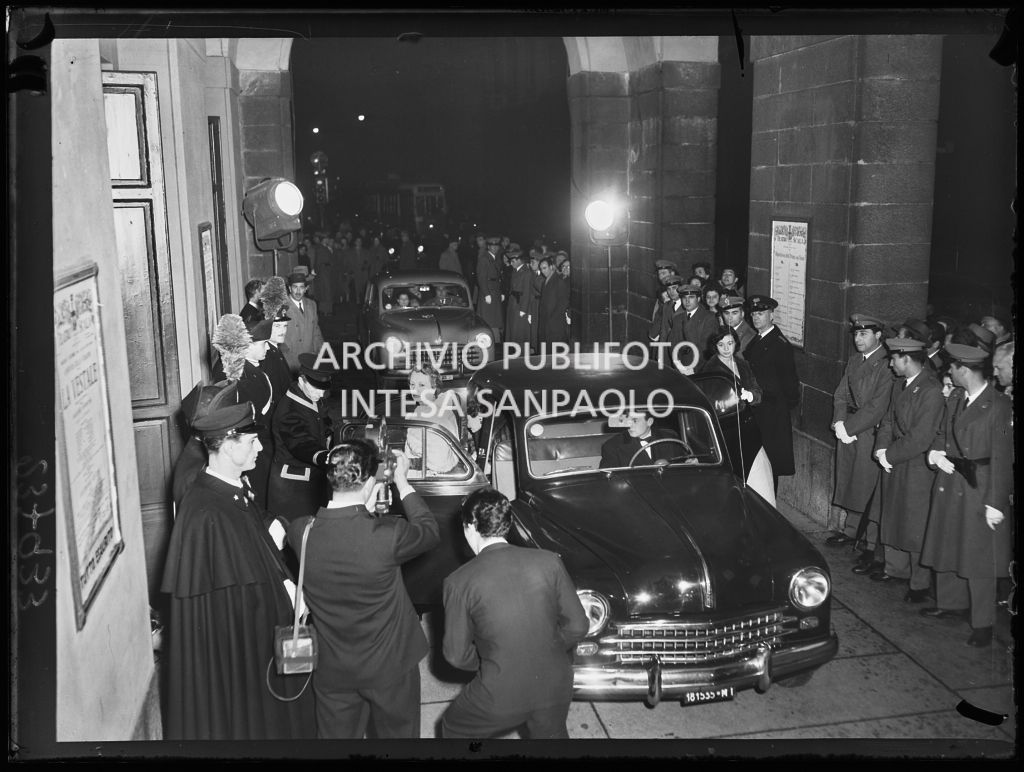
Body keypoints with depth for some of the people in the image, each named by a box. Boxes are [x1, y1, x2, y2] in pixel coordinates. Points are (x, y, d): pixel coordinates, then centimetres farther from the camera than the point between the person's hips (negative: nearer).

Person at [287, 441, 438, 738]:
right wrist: (402, 482, -3)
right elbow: (431, 532, -8)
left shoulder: (299, 532, -20)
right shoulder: (388, 534, -30)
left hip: (332, 671, 3)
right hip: (390, 668, -3)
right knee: (397, 732, 23)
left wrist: (364, 507, 1)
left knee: (336, 735, 23)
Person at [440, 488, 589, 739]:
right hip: (555, 688, 3)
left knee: (453, 729, 27)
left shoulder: (460, 581, -16)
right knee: (551, 734, 32)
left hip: (501, 695, -3)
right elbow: (577, 626, -5)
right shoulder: (549, 561, -11)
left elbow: (457, 654, -8)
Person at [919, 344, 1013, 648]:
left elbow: (1002, 457, -16)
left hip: (979, 490, -7)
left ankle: (982, 624, 16)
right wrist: (934, 451, -6)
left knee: (978, 559, 3)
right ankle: (952, 603, 38)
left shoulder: (1000, 406, -16)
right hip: (949, 485, 7)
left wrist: (995, 503, -17)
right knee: (947, 548, 18)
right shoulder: (954, 399, 5)